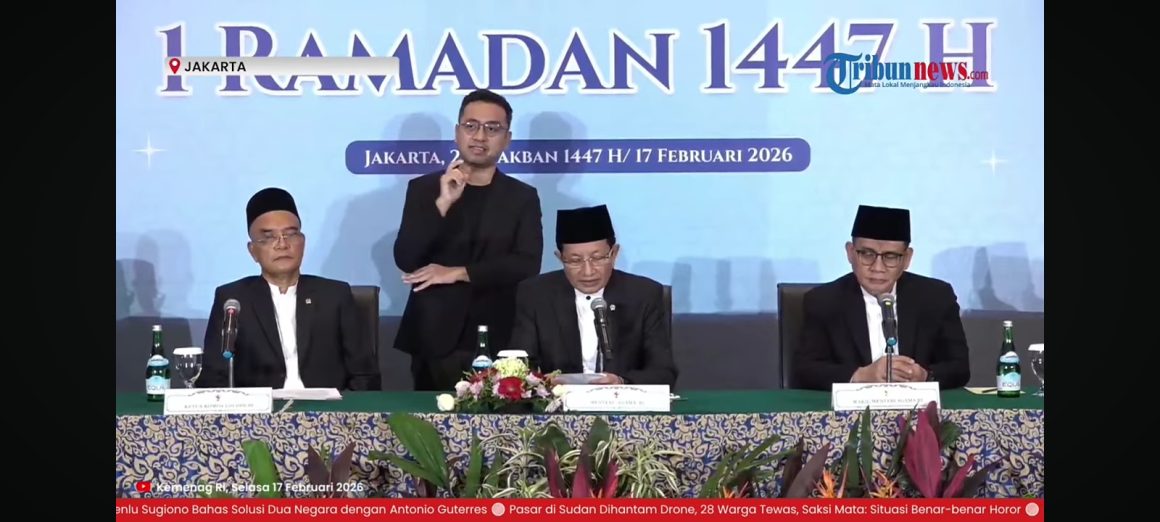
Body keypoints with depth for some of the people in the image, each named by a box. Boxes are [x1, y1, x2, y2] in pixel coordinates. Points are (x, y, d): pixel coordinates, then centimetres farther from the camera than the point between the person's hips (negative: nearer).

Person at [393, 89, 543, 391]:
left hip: (498, 342, 0)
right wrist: (442, 203, -15)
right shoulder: (424, 189, 6)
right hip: (434, 339, 0)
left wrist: (457, 272, -11)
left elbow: (527, 265, -6)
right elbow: (405, 260, -5)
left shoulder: (523, 197, 6)